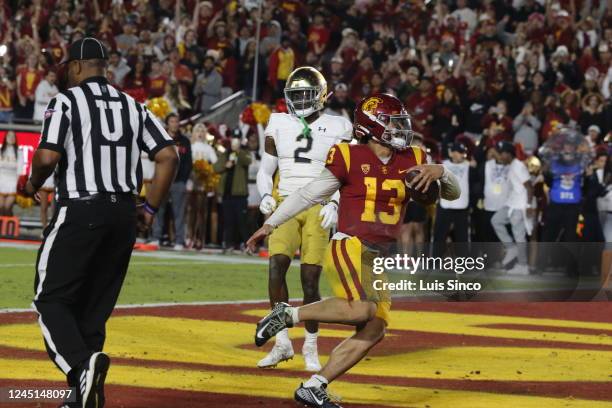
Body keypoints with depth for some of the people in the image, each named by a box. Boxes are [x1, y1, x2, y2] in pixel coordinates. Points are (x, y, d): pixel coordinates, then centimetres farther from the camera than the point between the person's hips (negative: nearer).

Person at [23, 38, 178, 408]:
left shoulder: (66, 102, -3)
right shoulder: (133, 106, 13)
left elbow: (48, 156, -14)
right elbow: (168, 156, 6)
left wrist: (34, 184, 7)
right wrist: (151, 208, 14)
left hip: (80, 211, -6)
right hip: (123, 214, 6)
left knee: (52, 300, 0)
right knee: (94, 306, 12)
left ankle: (82, 363, -26)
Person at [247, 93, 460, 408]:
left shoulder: (411, 161, 9)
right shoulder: (350, 159, -6)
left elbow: (453, 193, 13)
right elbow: (309, 194, 4)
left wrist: (440, 172, -9)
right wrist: (271, 223, 8)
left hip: (378, 260, 7)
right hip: (348, 248, -7)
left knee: (373, 331, 0)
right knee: (362, 309, -30)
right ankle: (288, 315, -13)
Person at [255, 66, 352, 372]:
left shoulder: (336, 129, 3)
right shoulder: (279, 125, 9)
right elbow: (265, 170, 15)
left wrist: (334, 203, -9)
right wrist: (265, 195, -3)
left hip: (317, 209, -2)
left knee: (310, 281, -5)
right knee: (276, 266, -19)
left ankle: (311, 347, 13)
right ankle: (282, 343, -11)